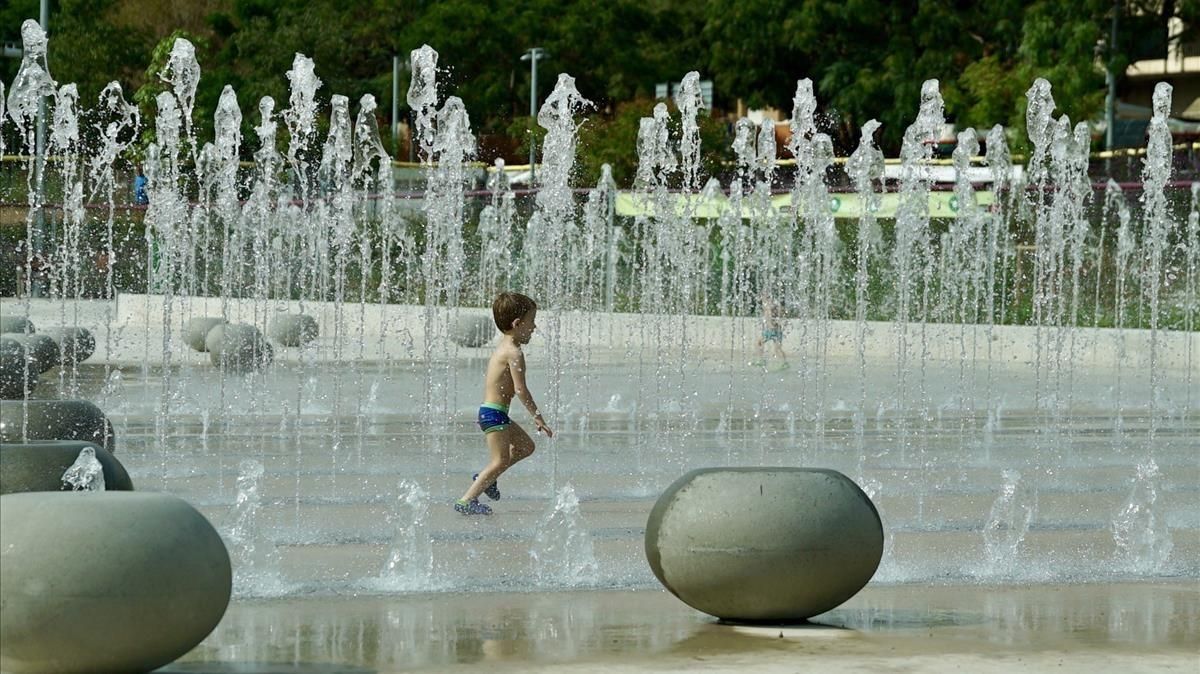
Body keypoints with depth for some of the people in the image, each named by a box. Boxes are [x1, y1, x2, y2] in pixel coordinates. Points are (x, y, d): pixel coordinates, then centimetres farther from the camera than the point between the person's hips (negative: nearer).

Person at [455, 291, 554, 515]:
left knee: (526, 446, 19)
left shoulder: (503, 347, 14)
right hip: (494, 414, -10)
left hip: (489, 411, 10)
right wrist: (537, 417, -17)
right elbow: (520, 389, -22)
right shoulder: (514, 352, -17)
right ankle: (467, 500, -11)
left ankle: (484, 478, 20)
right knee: (501, 460, -9)